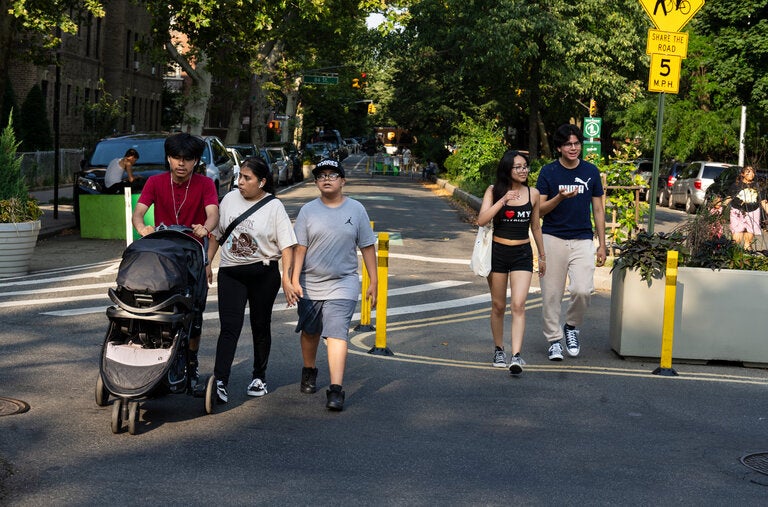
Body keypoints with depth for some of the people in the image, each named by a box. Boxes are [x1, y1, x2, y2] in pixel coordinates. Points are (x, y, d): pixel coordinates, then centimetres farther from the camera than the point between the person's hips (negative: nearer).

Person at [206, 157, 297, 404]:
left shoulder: (274, 207, -6)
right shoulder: (230, 199, 4)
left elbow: (286, 245, -8)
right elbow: (216, 233, 14)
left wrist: (287, 278, -17)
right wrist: (207, 262, 10)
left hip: (264, 274, -1)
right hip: (230, 272, 2)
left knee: (260, 326, 10)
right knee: (229, 327, -9)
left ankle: (259, 377, 27)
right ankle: (219, 381, -18)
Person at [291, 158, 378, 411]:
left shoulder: (356, 209, 2)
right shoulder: (308, 210, 1)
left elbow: (367, 246, 5)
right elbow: (299, 248, -1)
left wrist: (373, 281, 4)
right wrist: (295, 280, -8)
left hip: (343, 283, -2)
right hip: (310, 283, 2)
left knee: (337, 333, -14)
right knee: (310, 332, 16)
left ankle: (336, 390, -17)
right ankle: (309, 372, 42)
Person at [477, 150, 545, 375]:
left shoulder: (533, 194, 3)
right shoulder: (494, 191, -2)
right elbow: (481, 220, -14)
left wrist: (542, 256, 20)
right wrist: (503, 200, -22)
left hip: (522, 254, 0)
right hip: (497, 252, 0)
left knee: (518, 305, -13)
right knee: (498, 305, 10)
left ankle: (516, 356, -19)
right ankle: (499, 351, 26)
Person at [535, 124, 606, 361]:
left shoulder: (590, 171, 7)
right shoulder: (548, 172, 1)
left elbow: (598, 209, 11)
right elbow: (539, 209, 0)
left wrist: (602, 244, 8)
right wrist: (560, 197, -19)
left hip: (583, 239, 1)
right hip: (553, 238, -1)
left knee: (582, 290, -14)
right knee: (551, 293, 0)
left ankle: (571, 326, 13)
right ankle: (554, 339, 15)